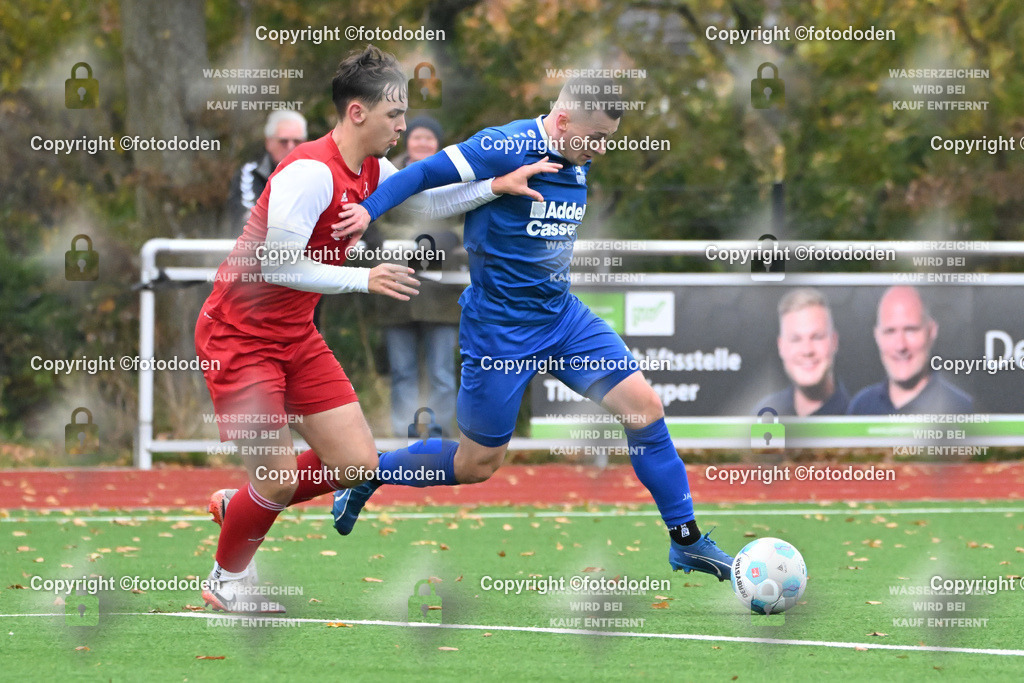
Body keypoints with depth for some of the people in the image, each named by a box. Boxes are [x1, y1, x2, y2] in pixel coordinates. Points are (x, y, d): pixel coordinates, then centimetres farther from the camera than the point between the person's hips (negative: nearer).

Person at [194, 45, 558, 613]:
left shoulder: (370, 172, 3)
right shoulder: (310, 172, -25)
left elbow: (426, 200, 19)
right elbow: (278, 265, -27)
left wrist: (497, 186, 6)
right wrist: (364, 279, -30)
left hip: (296, 335, 9)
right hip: (239, 336, -9)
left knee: (357, 464, 1)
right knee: (278, 482, -8)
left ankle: (237, 504, 24)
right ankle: (226, 581, 20)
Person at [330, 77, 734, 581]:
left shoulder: (577, 164, 5)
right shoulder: (506, 149, -19)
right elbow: (427, 173, -17)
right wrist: (369, 209, -29)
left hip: (561, 315, 7)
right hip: (498, 327, -7)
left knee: (644, 405, -6)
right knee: (477, 465, 3)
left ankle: (686, 541, 4)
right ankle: (366, 474, 27)